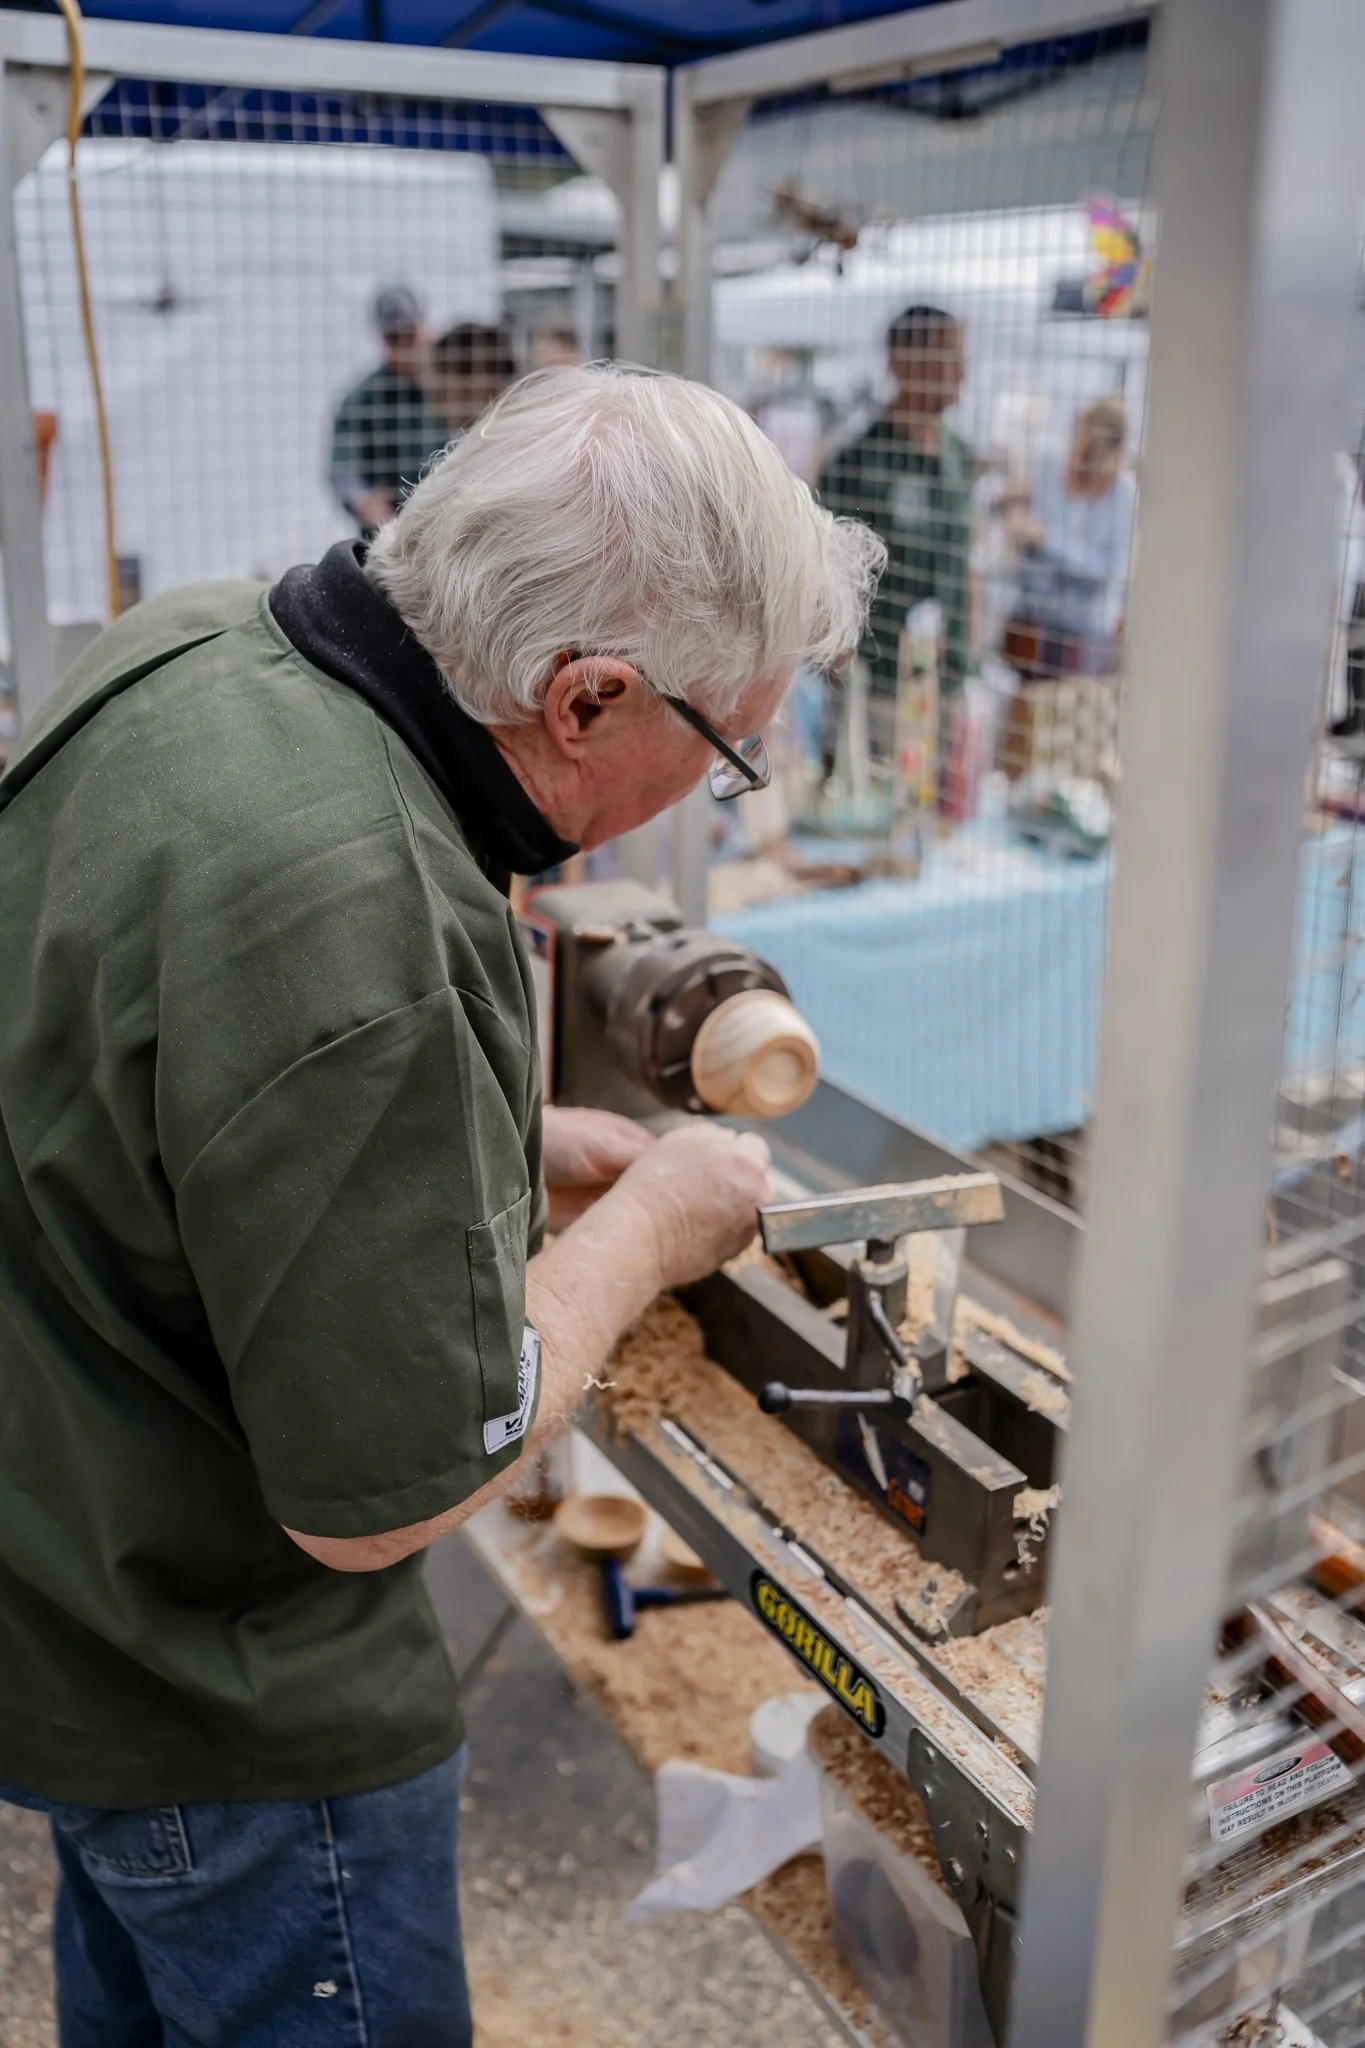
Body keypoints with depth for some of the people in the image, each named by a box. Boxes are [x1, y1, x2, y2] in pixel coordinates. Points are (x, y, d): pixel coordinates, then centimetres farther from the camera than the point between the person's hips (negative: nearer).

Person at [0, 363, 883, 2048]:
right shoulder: (353, 912, -39)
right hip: (226, 1710, -8)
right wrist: (641, 1228, -15)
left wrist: (513, 1143, 1)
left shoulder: (187, 647, -8)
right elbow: (383, 1492, -30)